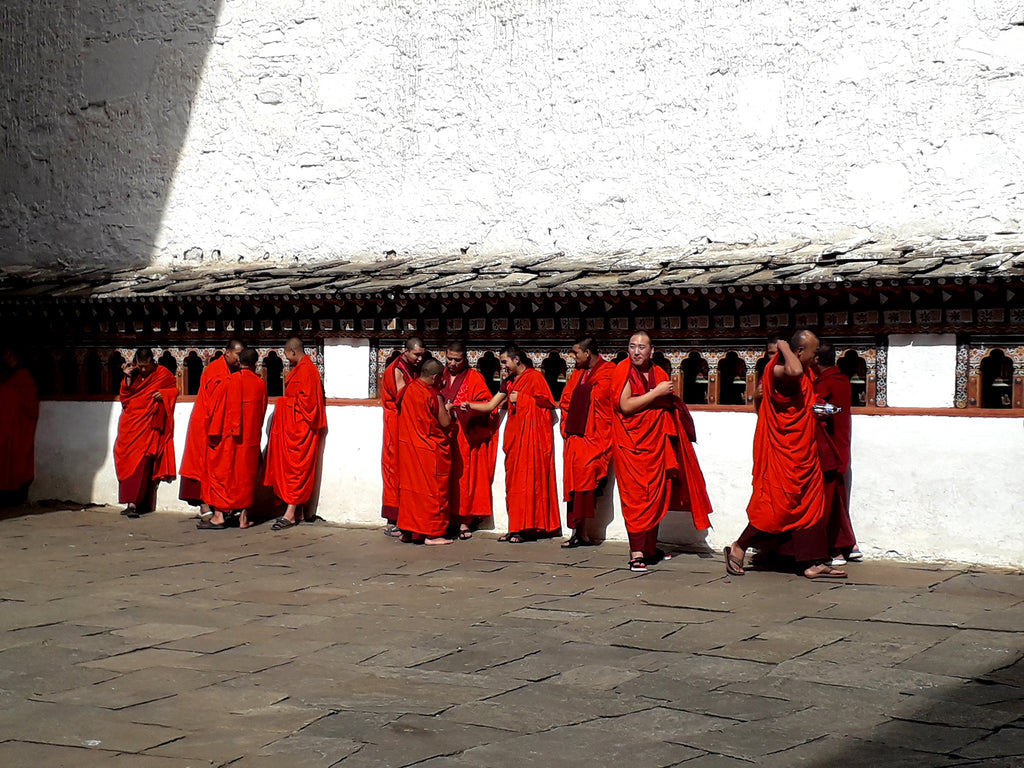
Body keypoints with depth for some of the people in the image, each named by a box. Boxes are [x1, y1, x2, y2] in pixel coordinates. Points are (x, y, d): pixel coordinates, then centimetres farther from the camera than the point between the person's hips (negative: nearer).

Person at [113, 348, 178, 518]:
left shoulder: (162, 373, 2)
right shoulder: (133, 373, 11)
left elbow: (174, 389, 11)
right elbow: (124, 396, 8)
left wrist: (164, 394, -8)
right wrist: (128, 378, -3)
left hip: (148, 425, -4)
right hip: (130, 424, 4)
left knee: (142, 461, -12)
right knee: (128, 459, -2)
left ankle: (133, 503, -16)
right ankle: (132, 503, 3)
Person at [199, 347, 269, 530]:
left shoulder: (229, 382, -9)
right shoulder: (261, 384, -2)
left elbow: (214, 408, -5)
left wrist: (213, 434, 6)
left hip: (227, 438, -2)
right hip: (250, 438, 2)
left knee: (221, 473, 4)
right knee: (245, 475, 8)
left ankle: (219, 516, 0)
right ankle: (243, 516, 7)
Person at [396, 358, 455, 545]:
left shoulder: (408, 389, 0)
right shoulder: (433, 395, -19)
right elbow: (446, 423, -15)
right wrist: (447, 408, 5)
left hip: (408, 446, 6)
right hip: (430, 450, -6)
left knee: (410, 487, 13)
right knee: (433, 490, 3)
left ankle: (407, 531, 18)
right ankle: (432, 533, 5)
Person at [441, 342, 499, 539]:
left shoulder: (474, 378, 3)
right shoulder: (441, 377, 15)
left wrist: (468, 408, -18)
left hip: (466, 436, -3)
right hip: (443, 434, 3)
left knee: (464, 476, -4)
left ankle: (464, 521, 1)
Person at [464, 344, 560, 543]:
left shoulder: (535, 377, -5)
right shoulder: (509, 382, 17)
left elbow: (547, 404, -12)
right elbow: (490, 405, 14)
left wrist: (520, 398, -10)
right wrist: (470, 406, -1)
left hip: (532, 434, -8)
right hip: (515, 435, 8)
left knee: (528, 479, -8)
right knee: (514, 480, 4)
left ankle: (526, 528, -7)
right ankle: (516, 527, 7)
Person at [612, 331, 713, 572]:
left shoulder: (659, 374, 10)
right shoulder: (623, 371, -5)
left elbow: (669, 407, 19)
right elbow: (625, 405, -17)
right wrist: (656, 393, -16)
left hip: (655, 442, 5)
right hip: (630, 443, -5)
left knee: (655, 495, 9)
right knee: (636, 495, -10)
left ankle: (650, 547, 21)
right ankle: (637, 552, -11)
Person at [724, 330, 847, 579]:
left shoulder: (807, 373, 13)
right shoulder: (778, 369, -17)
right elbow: (794, 372, -42)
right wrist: (784, 347, -25)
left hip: (803, 452, 10)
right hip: (782, 450, -10)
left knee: (809, 505, 7)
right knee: (779, 505, -7)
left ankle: (813, 563, 9)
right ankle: (738, 549, 6)